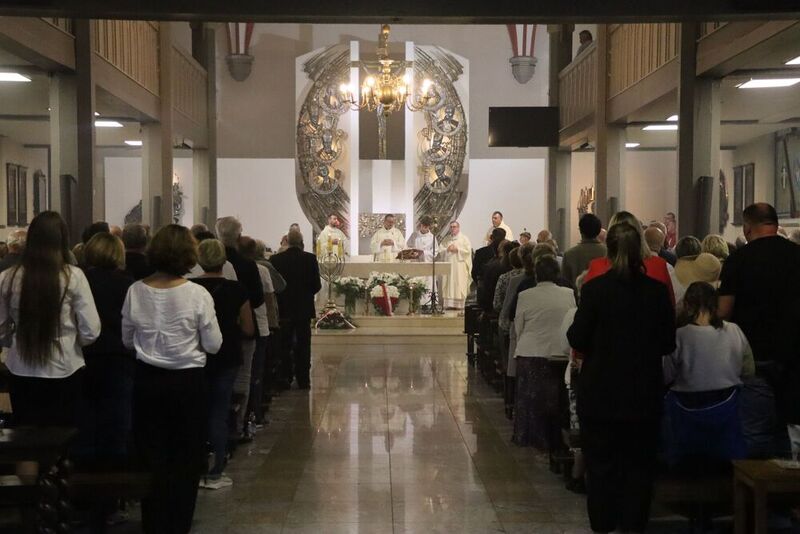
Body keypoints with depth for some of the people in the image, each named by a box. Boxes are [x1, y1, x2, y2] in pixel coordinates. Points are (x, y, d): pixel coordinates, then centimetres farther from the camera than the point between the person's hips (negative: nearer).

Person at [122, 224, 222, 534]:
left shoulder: (136, 291, -6)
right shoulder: (197, 294, -15)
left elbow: (127, 340, 5)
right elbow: (213, 345, -8)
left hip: (147, 380, 3)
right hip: (187, 382, -3)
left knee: (152, 458, 13)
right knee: (186, 460, 11)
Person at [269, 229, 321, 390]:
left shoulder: (276, 259, -6)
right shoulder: (310, 259, -9)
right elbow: (316, 285, -9)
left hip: (283, 309, 1)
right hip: (303, 308, -1)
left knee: (284, 346, 12)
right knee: (303, 346, 8)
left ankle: (285, 378, 11)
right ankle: (303, 380, 8)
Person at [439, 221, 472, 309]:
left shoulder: (464, 238, 5)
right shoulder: (446, 239, 16)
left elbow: (468, 250, -5)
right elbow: (441, 250, 10)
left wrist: (457, 249, -11)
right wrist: (447, 249, -9)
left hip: (460, 266, -4)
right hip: (448, 265, 4)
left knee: (459, 285, -6)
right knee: (448, 285, -1)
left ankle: (459, 305, -4)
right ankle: (449, 304, 0)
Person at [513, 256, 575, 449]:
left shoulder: (525, 296, -6)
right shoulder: (570, 295, -4)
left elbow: (518, 328, 3)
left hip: (529, 354, -1)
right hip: (559, 353, 1)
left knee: (529, 397, 11)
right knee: (554, 397, 10)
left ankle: (525, 436, 19)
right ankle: (549, 439, 17)